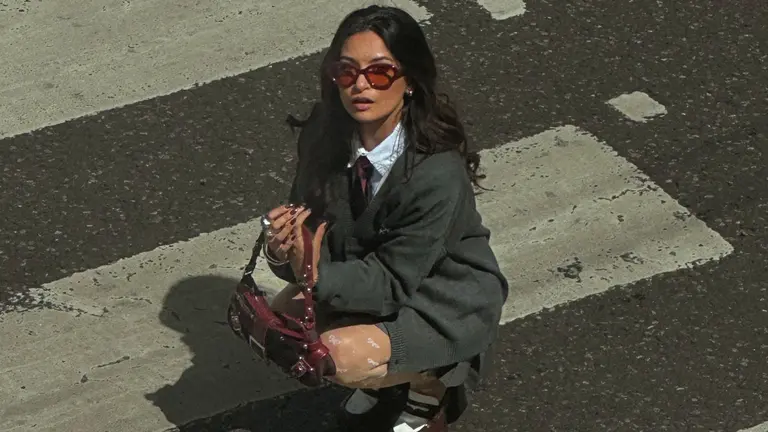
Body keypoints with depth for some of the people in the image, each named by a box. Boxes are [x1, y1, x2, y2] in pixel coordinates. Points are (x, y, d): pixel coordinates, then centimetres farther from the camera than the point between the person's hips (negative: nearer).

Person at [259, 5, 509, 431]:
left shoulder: (438, 173, -32)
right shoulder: (325, 133, -15)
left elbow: (394, 282, -27)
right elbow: (309, 222, -8)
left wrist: (318, 276, -41)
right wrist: (285, 250, -31)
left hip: (444, 303, -7)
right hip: (369, 279, 7)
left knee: (338, 354, -28)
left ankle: (429, 386, 5)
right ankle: (385, 379, 14)